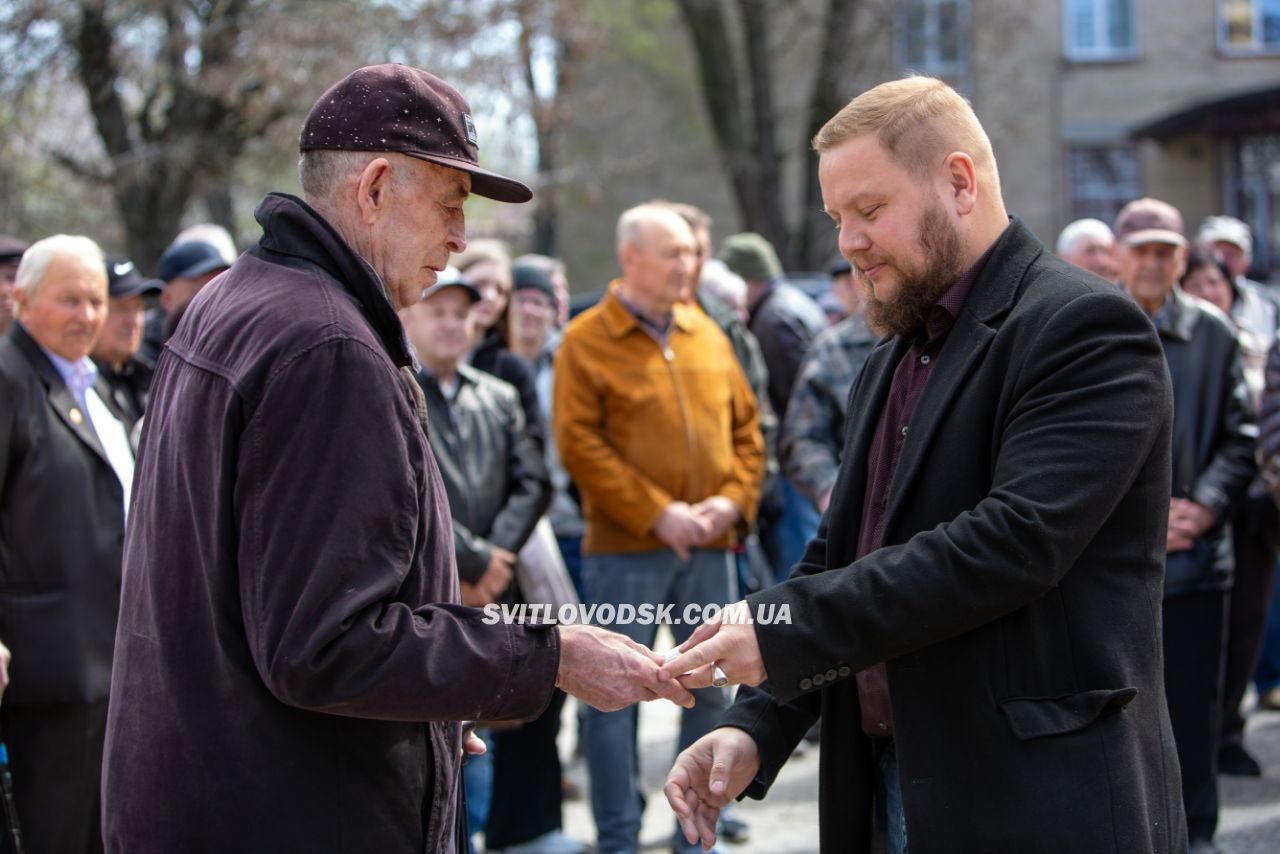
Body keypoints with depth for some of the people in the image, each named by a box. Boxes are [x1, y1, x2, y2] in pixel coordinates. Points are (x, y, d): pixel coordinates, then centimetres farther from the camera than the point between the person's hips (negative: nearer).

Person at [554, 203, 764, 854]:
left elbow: (745, 428, 15)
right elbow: (579, 444, -11)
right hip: (624, 549, -5)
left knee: (710, 690, 10)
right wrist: (656, 513, -15)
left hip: (709, 546, 5)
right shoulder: (586, 341, -4)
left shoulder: (708, 336, 12)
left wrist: (733, 498, -3)